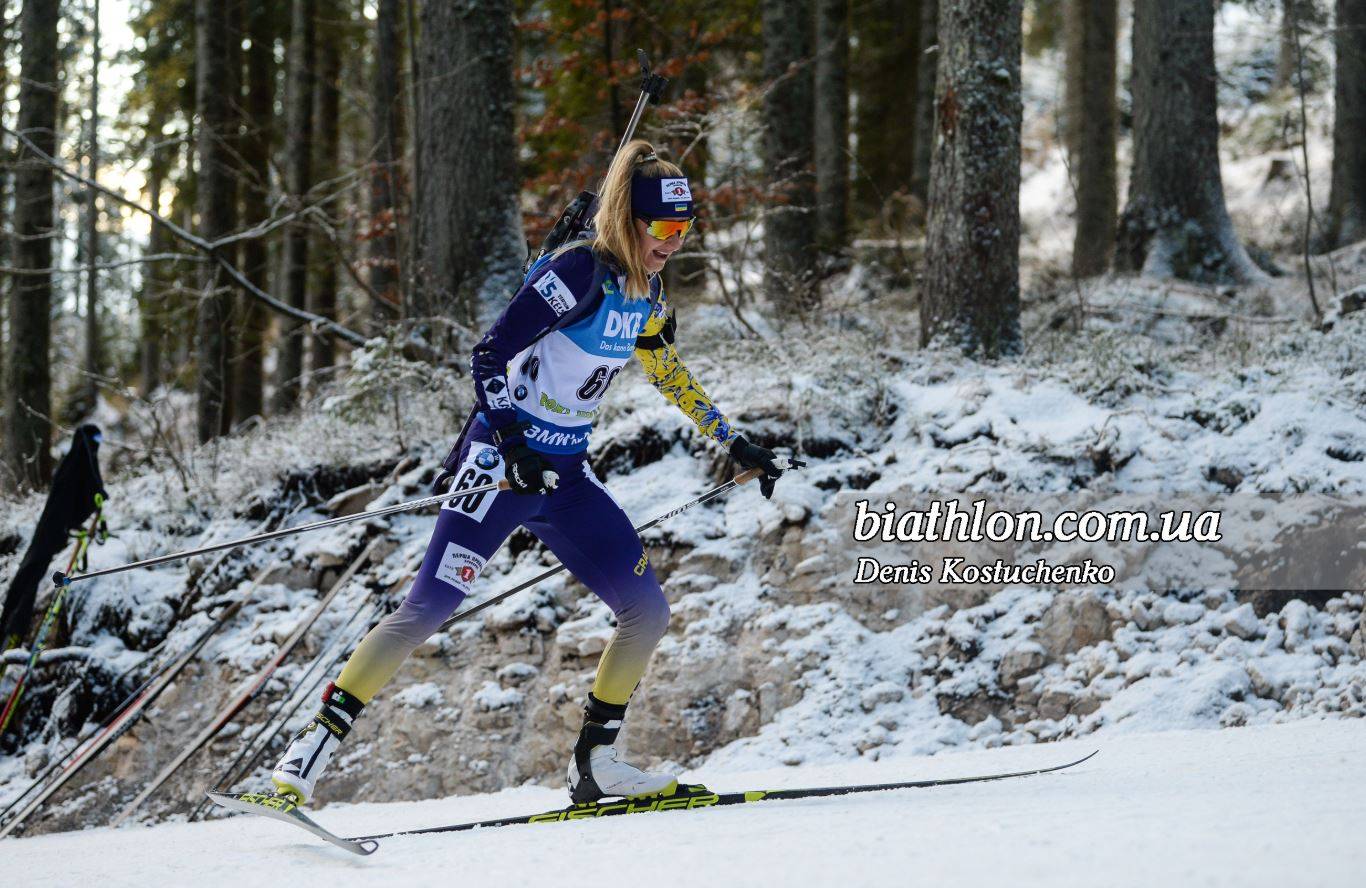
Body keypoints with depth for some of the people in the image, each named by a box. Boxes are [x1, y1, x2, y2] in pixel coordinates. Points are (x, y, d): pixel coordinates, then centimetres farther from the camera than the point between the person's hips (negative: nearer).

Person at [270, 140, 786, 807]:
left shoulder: (647, 291, 8)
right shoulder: (580, 271, -17)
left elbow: (667, 372, 26)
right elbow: (489, 355, -19)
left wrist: (732, 442, 27)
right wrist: (509, 446, -28)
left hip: (567, 476, 8)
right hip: (503, 460, -8)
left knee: (648, 612, 0)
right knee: (430, 607, -15)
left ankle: (593, 763, 11)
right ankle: (315, 744, -10)